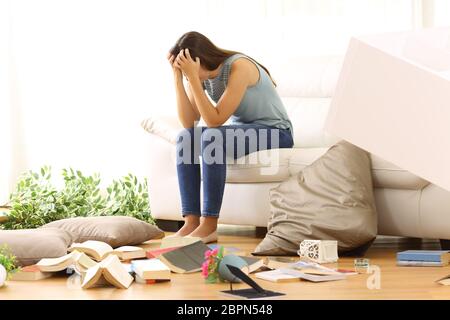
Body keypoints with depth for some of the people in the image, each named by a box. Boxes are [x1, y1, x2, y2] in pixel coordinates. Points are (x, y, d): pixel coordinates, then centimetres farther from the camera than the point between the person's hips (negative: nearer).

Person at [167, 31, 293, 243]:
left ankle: (209, 225, -29)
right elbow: (188, 123, -12)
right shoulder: (200, 74, -3)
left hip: (275, 132, -8)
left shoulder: (239, 67, -24)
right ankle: (191, 222, -20)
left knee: (212, 137, -32)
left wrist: (192, 76, -32)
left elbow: (215, 120, -28)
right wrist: (178, 77, -19)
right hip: (241, 131, 8)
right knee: (186, 138, -15)